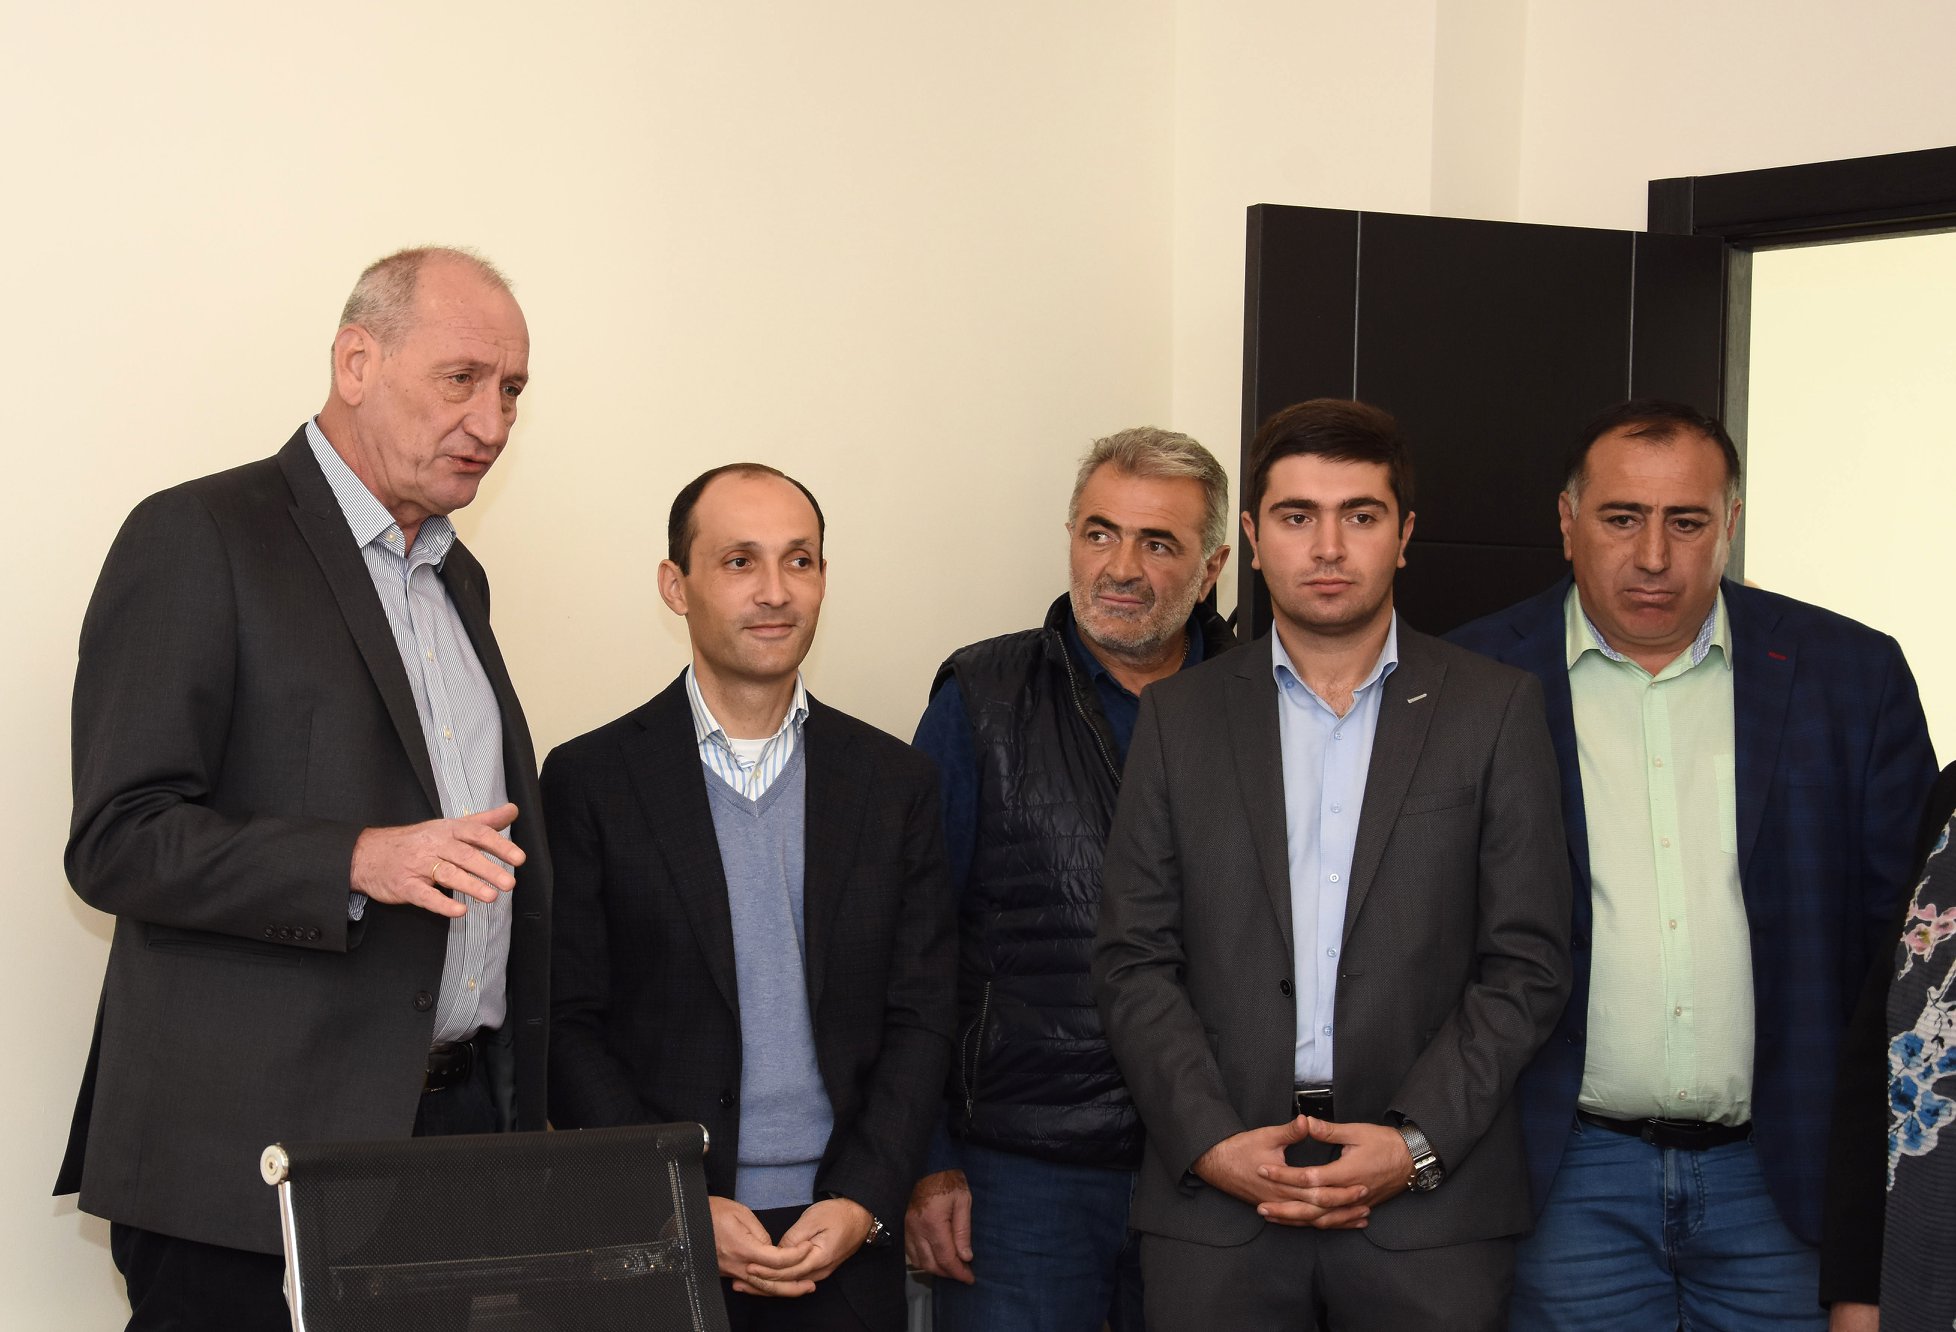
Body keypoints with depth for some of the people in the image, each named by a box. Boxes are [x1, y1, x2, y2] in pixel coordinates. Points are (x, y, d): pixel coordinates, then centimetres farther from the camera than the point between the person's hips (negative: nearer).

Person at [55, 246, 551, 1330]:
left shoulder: (458, 578, 18)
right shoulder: (199, 539, -7)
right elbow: (117, 843, -14)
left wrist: (522, 1108, 16)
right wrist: (361, 862, -26)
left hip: (462, 1122, 7)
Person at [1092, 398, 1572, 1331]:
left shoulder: (1496, 709, 4)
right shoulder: (1179, 716, 8)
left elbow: (1527, 963, 0)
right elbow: (1133, 960, 4)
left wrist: (1416, 1142, -10)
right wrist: (1213, 1141, -9)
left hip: (1431, 1206, -1)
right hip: (1214, 1202, 1)